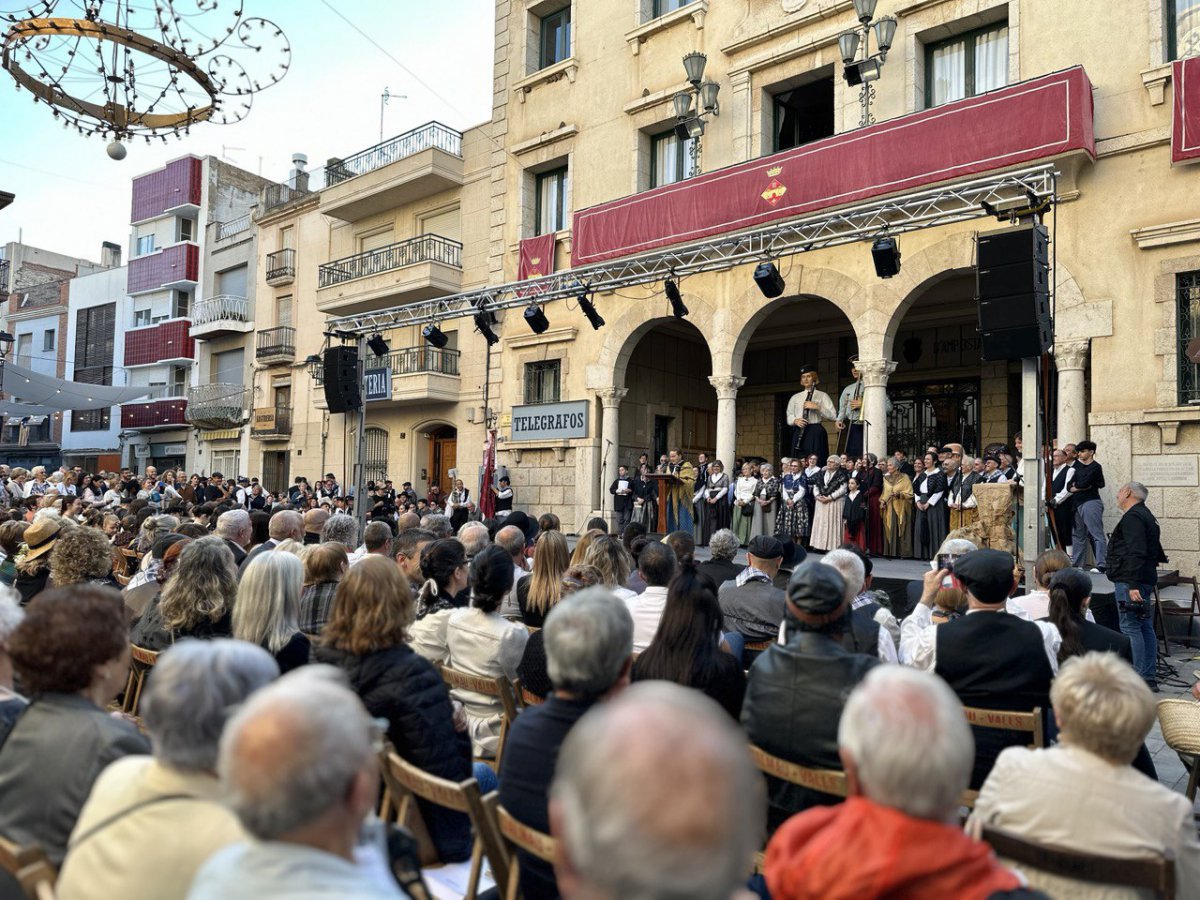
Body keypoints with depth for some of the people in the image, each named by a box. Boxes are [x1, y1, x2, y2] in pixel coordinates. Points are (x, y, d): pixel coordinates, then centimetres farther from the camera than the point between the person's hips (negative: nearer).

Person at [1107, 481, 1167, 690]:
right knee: (1146, 628, 11)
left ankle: (1137, 679, -9)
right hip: (1146, 579, 11)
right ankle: (1149, 678, 16)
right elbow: (1156, 553, 26)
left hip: (1130, 581, -11)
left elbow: (1135, 553, -22)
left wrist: (1133, 585, -27)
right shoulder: (1147, 516, 21)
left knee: (1130, 628, -9)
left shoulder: (1132, 517, -12)